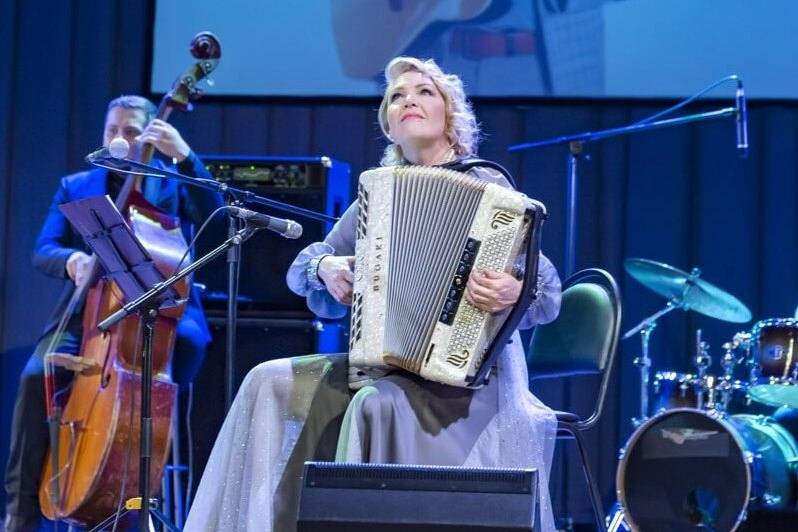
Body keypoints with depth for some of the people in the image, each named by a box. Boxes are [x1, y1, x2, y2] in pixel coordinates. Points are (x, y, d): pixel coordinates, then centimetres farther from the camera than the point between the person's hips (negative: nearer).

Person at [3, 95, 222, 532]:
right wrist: (70, 260, -19)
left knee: (189, 340, -34)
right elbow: (43, 251, 5)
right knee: (37, 376, -27)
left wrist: (185, 156, -22)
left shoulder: (171, 184, 13)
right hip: (88, 314, 1)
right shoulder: (75, 187, 17)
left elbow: (210, 211, -9)